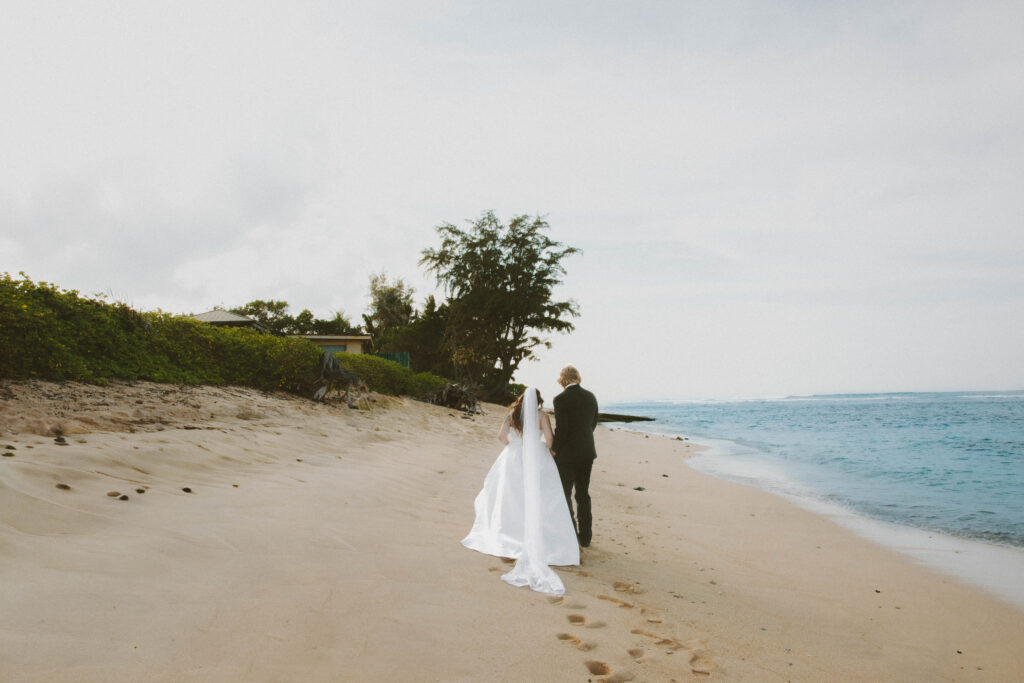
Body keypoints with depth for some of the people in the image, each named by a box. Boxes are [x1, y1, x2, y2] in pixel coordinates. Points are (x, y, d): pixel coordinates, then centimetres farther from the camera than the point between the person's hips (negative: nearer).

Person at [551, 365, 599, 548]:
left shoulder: (561, 399, -17)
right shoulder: (590, 397, 3)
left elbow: (561, 429, -19)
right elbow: (593, 424, 12)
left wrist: (554, 450, -7)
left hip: (568, 453, -6)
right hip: (587, 452, 6)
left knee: (564, 495, 6)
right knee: (583, 494, 16)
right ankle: (585, 536, 24)